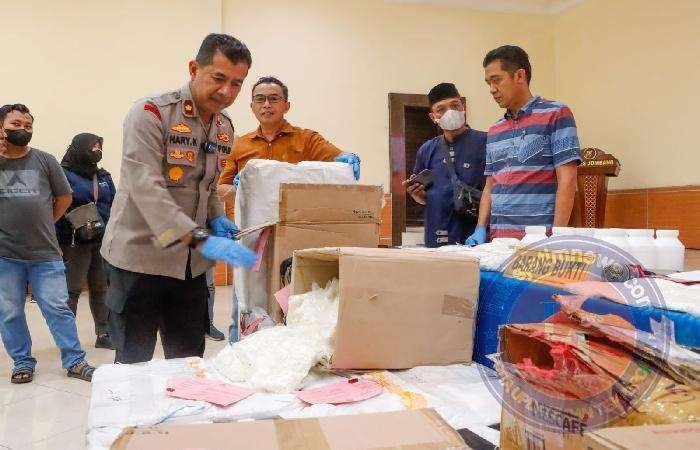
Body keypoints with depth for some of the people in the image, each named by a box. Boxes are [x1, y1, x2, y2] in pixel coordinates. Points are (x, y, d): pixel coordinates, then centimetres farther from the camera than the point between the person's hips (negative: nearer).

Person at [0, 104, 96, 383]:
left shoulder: (44, 160, 4)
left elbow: (64, 197, 12)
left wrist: (43, 223, 10)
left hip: (46, 254, -1)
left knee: (58, 309, 2)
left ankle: (74, 361, 9)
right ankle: (23, 362, 24)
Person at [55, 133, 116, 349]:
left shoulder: (103, 177, 14)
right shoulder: (65, 175, -5)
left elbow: (113, 206, 16)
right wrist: (79, 230, -19)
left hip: (102, 241, 6)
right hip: (76, 242, -6)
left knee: (101, 288, 10)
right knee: (72, 290, -1)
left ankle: (104, 334, 18)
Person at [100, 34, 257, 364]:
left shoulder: (225, 128, 8)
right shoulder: (150, 113, -15)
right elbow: (146, 188, -26)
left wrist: (216, 218, -1)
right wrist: (201, 239, -35)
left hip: (190, 263, 6)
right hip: (140, 255, -6)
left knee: (189, 363, 13)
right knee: (133, 364, 6)